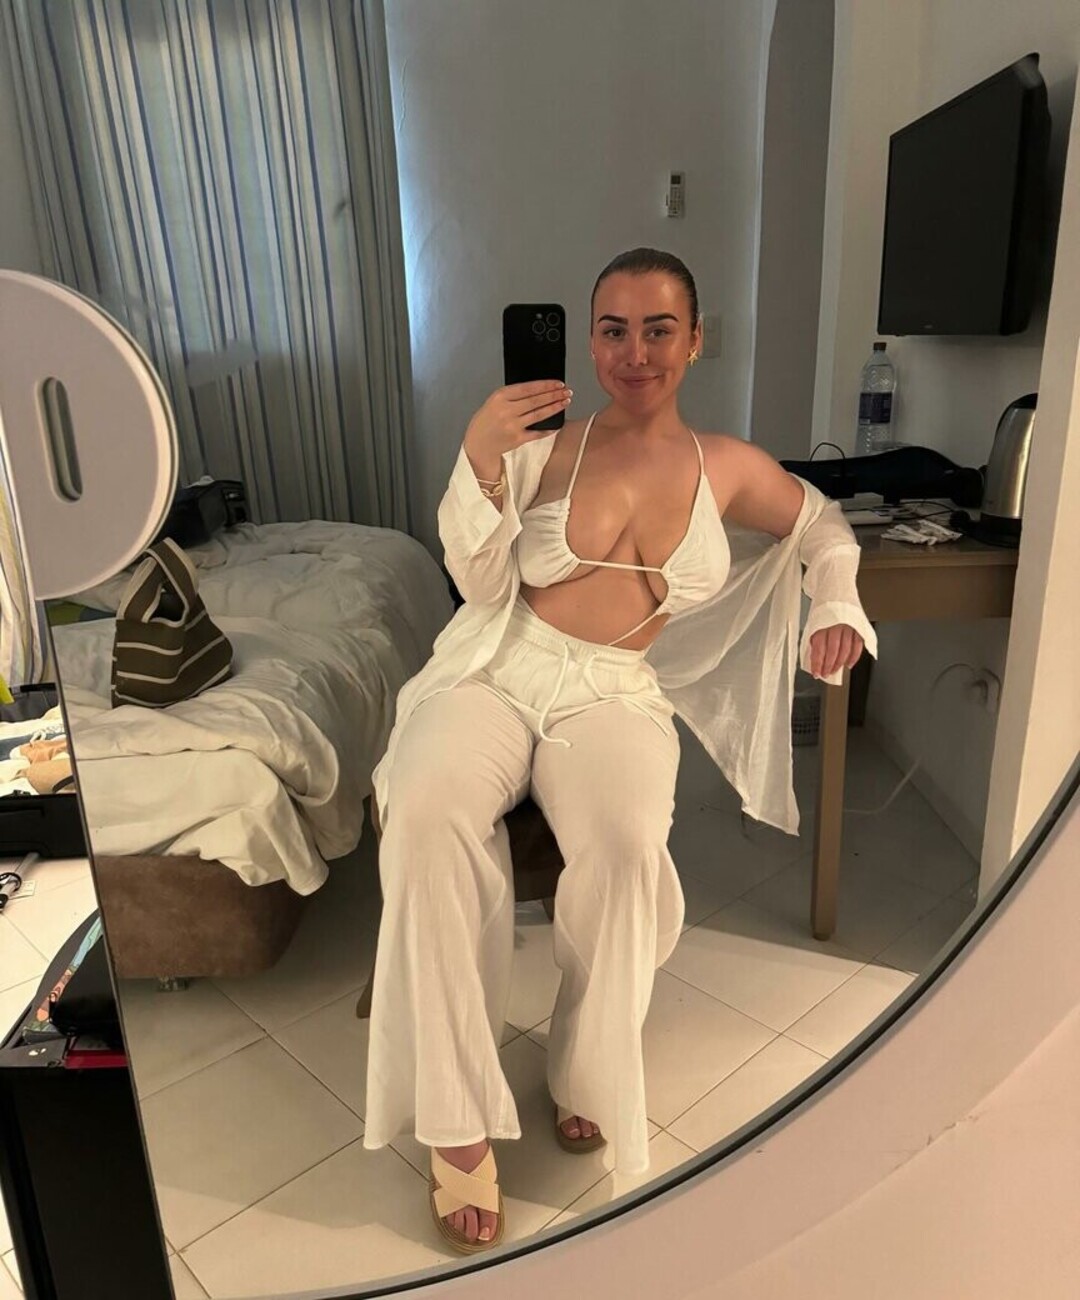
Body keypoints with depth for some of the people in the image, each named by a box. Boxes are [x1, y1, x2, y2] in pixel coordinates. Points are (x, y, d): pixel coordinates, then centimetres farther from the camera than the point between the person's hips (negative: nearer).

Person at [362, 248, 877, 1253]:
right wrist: (479, 458, -13)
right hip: (500, 666, 0)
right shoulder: (545, 441, 4)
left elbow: (821, 525, 28)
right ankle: (456, 1119, -18)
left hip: (615, 690, 1)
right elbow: (483, 585, -1)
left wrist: (835, 606, 9)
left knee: (626, 844, -33)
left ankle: (588, 1075, -5)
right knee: (424, 814, -32)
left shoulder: (728, 468, 10)